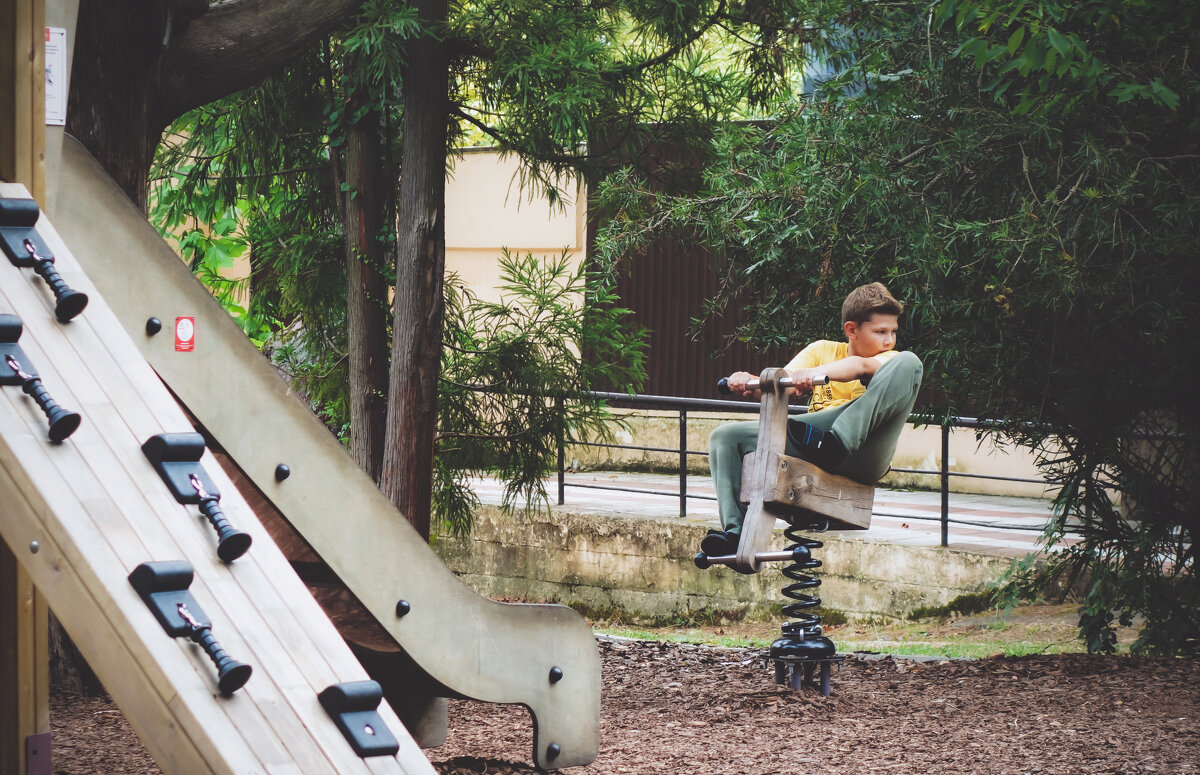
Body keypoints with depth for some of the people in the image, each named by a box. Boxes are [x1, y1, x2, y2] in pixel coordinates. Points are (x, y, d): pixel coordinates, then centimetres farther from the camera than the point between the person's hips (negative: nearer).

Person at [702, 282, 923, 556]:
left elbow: (861, 366, -15)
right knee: (725, 437, -3)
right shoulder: (823, 350, 19)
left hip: (862, 456, -4)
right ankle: (736, 531, -12)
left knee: (908, 362, -20)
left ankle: (834, 443, -32)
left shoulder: (890, 358, 9)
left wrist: (819, 372, -35)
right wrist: (750, 382, -20)